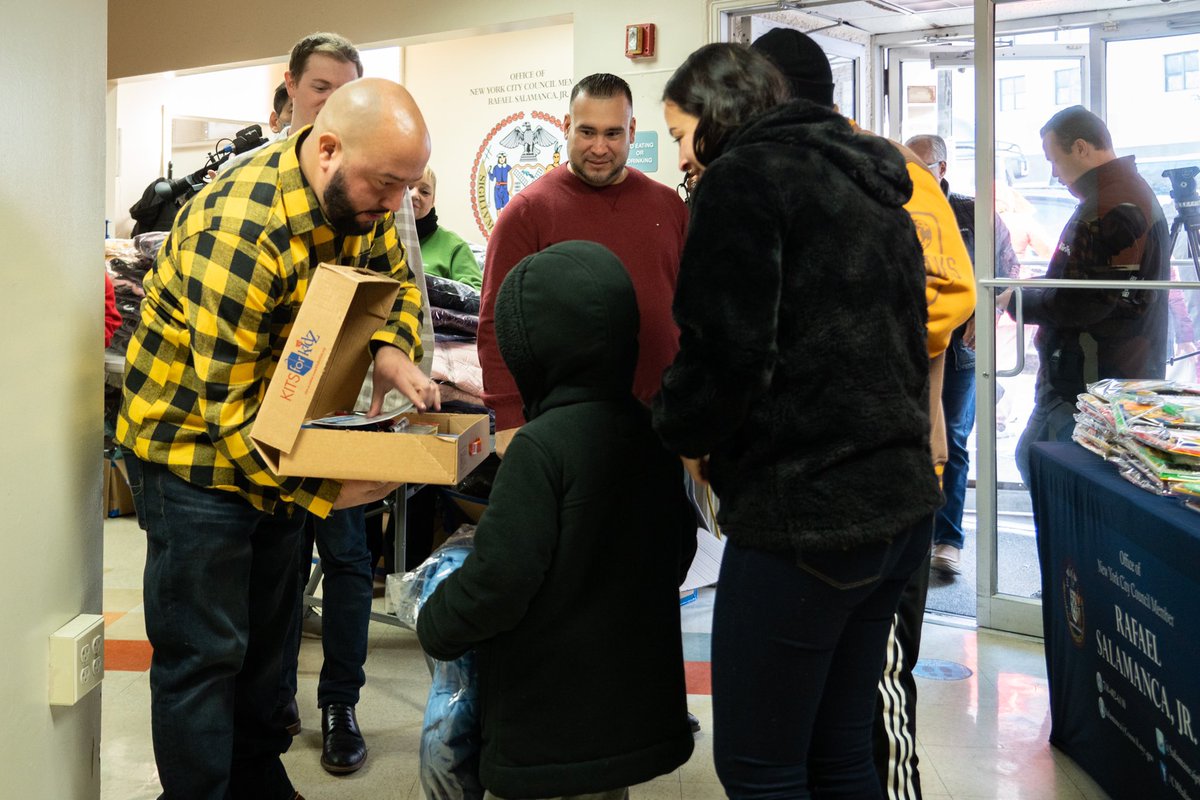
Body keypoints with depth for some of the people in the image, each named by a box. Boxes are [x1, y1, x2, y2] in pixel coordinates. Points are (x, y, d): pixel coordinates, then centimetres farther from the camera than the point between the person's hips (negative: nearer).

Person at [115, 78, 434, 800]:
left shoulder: (360, 199, -8)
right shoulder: (240, 232, -32)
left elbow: (398, 282, 8)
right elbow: (229, 407, -29)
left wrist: (392, 352, -14)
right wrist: (323, 490, -29)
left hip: (279, 439, 8)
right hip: (195, 442, -8)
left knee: (266, 630, 19)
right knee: (205, 652, -1)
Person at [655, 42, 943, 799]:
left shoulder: (744, 175, -7)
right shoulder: (871, 187, 18)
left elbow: (725, 353, -17)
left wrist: (682, 431, 3)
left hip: (806, 514, -9)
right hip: (900, 503, 9)